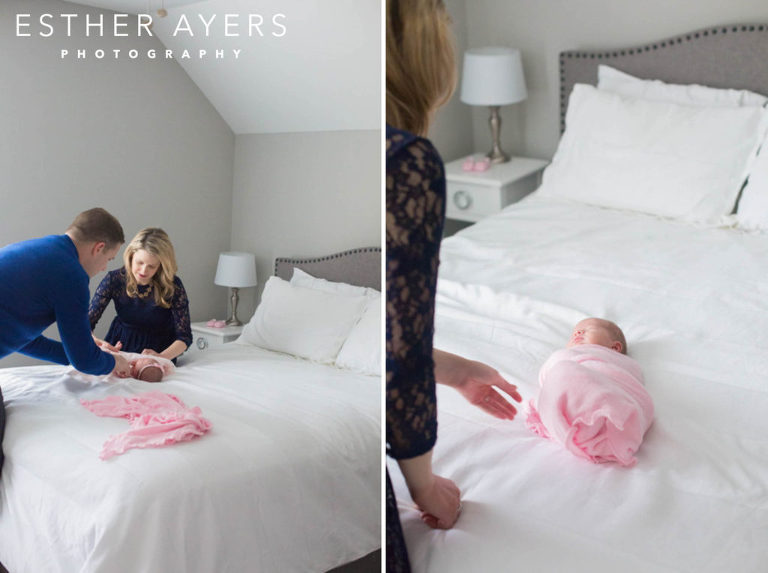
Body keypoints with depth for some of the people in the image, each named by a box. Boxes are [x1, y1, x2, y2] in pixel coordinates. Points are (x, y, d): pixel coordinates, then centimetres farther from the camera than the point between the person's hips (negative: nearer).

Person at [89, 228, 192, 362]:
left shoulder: (173, 286, -16)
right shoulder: (114, 279, -12)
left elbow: (184, 337, -11)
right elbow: (85, 324, -10)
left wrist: (162, 357, -30)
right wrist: (96, 342, -32)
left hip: (159, 350, -2)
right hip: (120, 345, 2)